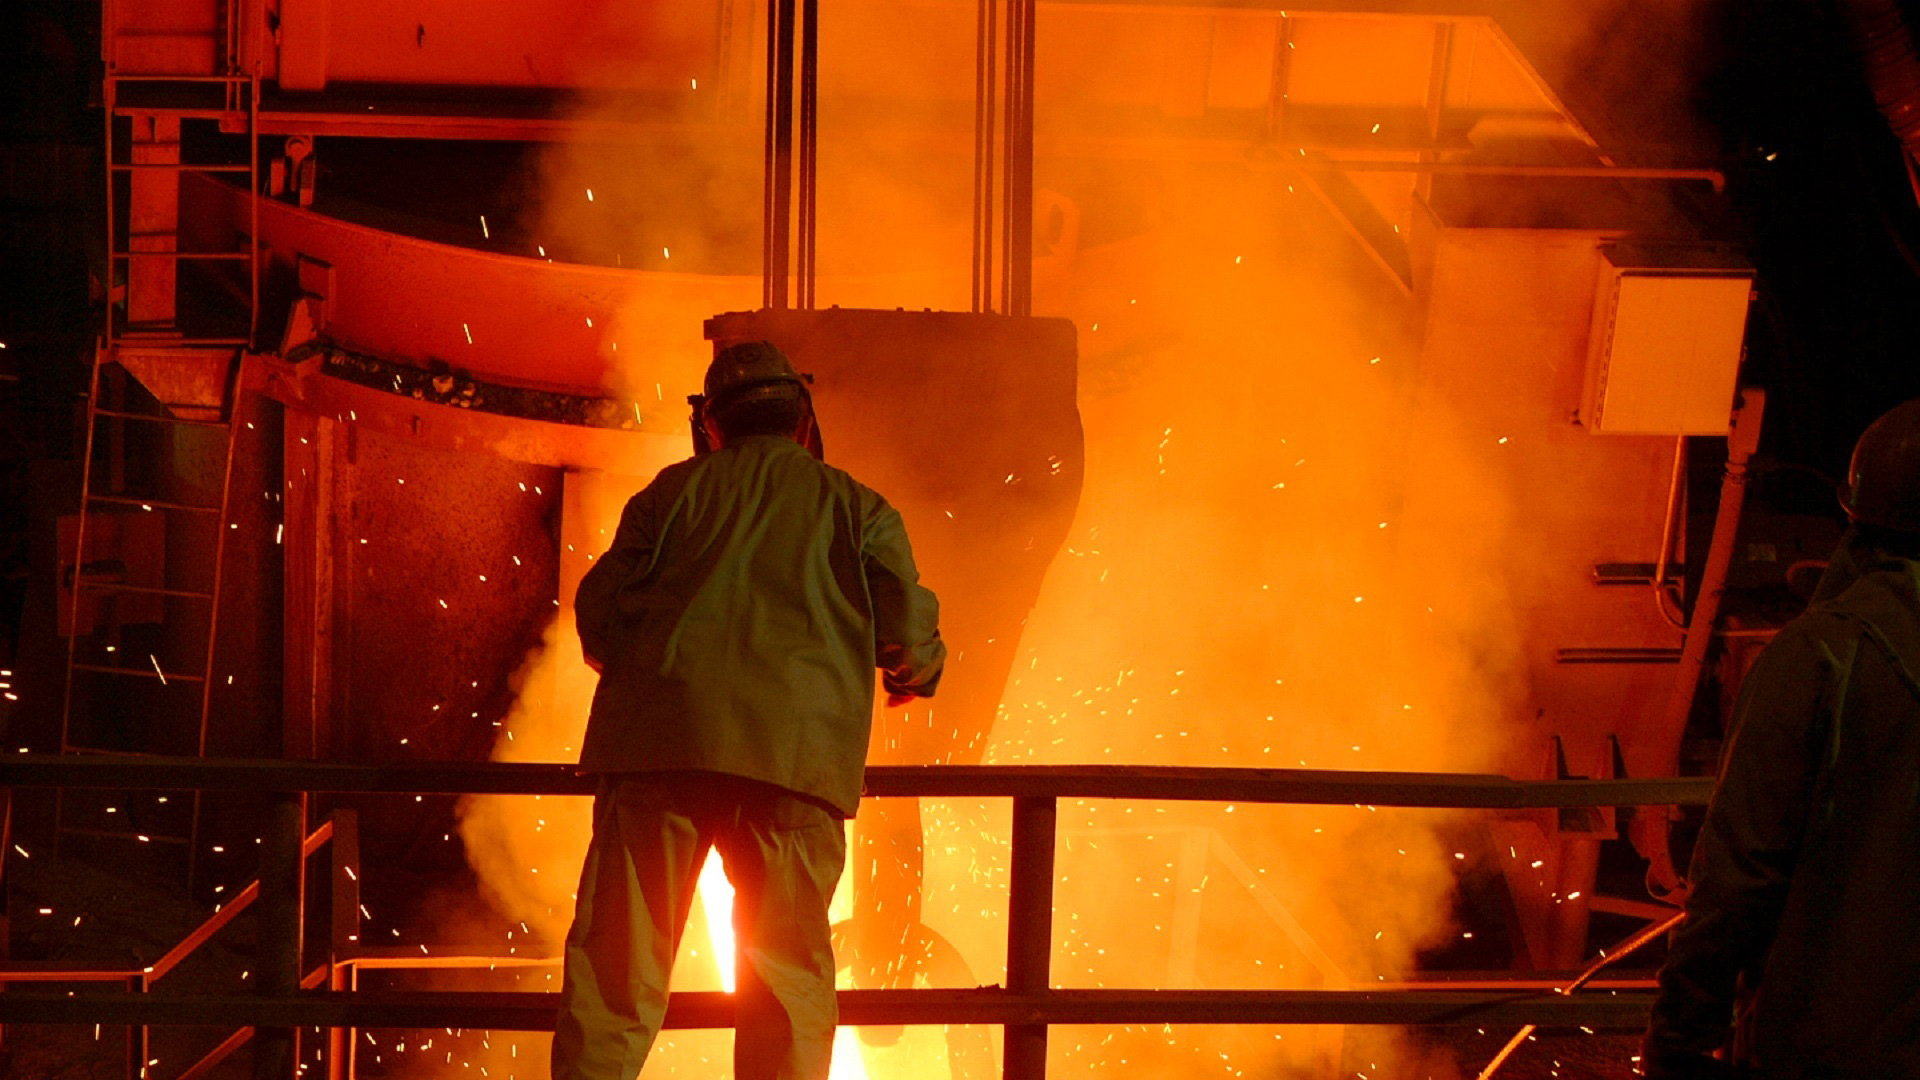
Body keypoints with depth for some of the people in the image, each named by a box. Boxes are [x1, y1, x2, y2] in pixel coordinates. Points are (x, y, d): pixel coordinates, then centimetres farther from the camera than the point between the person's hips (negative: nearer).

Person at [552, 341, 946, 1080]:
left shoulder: (676, 491, 15)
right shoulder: (858, 507, 15)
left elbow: (601, 610, 9)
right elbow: (907, 633, 7)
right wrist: (917, 674, 30)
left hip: (663, 740, 0)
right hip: (796, 752, 0)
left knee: (620, 951, -2)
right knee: (790, 972, 4)